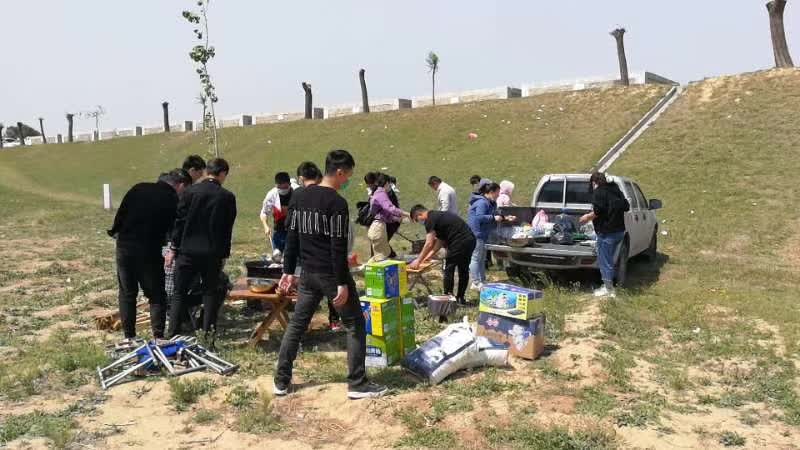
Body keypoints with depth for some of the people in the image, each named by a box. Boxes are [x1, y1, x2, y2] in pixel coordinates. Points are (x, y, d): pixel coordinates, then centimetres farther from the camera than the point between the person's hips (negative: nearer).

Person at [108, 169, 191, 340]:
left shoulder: (139, 188, 6)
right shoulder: (173, 201, -4)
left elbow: (121, 213, 6)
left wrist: (115, 232, 17)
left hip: (124, 248, 4)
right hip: (149, 252, -4)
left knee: (127, 294, 14)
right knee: (157, 296, 8)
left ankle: (129, 336, 18)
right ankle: (158, 337, 5)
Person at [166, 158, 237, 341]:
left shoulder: (190, 191, -3)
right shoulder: (227, 197, -3)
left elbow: (179, 221, -2)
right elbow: (228, 229, 1)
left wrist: (173, 248, 5)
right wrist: (224, 255, 10)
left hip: (188, 250, 0)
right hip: (212, 253, 0)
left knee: (180, 294, 8)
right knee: (210, 294, 10)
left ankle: (172, 337, 9)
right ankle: (209, 337, 8)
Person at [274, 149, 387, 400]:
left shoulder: (300, 197, 8)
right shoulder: (337, 203, -15)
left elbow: (292, 238, 12)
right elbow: (338, 247, -19)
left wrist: (288, 271, 17)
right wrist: (343, 283, -17)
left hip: (308, 273, 7)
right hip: (330, 275, -7)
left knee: (296, 324, 16)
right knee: (355, 325, 4)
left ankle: (281, 382, 21)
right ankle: (357, 385, 6)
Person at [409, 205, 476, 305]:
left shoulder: (430, 219, -5)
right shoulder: (438, 215, 23)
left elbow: (429, 244, -9)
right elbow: (440, 241, 24)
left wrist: (418, 261, -2)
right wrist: (428, 257, 23)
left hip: (459, 242, -9)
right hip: (470, 240, 9)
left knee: (449, 270, 4)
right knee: (463, 270, 17)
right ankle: (461, 297, 26)